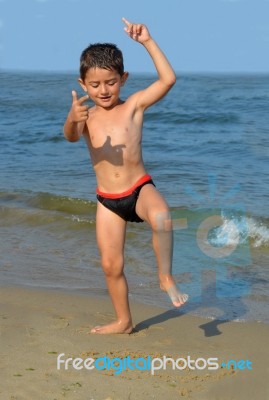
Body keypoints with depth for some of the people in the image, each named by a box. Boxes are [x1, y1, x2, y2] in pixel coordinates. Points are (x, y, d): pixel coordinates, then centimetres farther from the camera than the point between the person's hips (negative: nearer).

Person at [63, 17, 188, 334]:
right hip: (107, 200, 3)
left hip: (140, 189, -2)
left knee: (161, 216, -37)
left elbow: (168, 79, -15)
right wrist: (72, 119, -48)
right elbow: (71, 137, -25)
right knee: (111, 265, 8)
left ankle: (166, 277, -16)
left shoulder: (134, 105, -5)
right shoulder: (86, 116, -2)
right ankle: (123, 321, 29)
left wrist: (147, 42, -20)